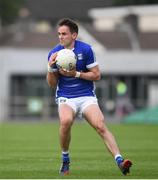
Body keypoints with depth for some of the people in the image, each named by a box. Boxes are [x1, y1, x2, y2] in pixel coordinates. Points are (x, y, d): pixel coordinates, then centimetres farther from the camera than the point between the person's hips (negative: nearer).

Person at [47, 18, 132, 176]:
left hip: (87, 96, 0)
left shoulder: (86, 49, -4)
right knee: (66, 121, -31)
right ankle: (65, 160, -10)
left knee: (101, 126, -23)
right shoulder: (54, 53, 2)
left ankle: (119, 161, -30)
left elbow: (96, 75, -2)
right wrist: (51, 68, -14)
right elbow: (52, 84, 5)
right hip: (65, 97, 1)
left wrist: (76, 74, -13)